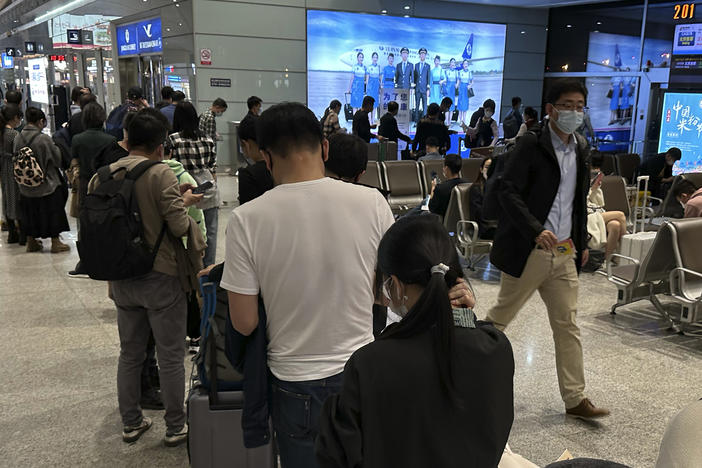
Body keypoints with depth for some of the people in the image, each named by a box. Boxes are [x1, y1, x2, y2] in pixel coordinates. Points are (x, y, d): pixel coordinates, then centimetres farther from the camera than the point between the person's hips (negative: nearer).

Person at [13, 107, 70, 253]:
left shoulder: (18, 138, -6)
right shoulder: (44, 139, -21)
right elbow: (58, 159, -11)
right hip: (47, 185, -5)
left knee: (30, 213, 19)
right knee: (52, 212, 10)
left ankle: (31, 242, 29)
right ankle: (55, 242, 17)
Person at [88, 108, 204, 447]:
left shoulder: (102, 176, 1)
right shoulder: (161, 174, -15)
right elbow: (179, 226, -20)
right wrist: (184, 202, 2)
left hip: (122, 278, 5)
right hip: (161, 277, -5)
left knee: (130, 354, 19)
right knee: (171, 357, 8)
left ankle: (131, 424, 31)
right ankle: (175, 428, 20)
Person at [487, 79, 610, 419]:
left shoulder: (581, 150, 13)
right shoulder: (531, 145, -9)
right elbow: (508, 191, -17)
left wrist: (582, 242, 17)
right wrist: (537, 230, -26)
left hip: (565, 252, 6)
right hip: (528, 250, -6)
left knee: (567, 326, 8)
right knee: (501, 316, 7)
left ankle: (575, 399, 15)